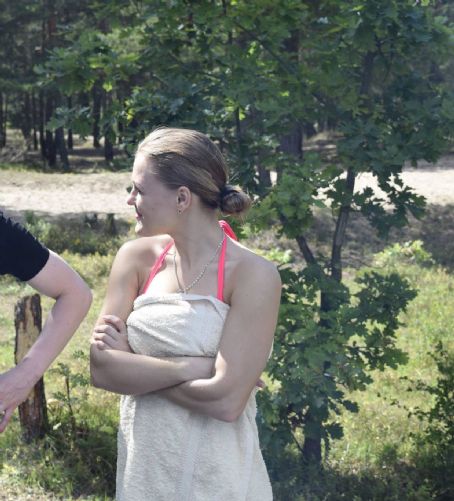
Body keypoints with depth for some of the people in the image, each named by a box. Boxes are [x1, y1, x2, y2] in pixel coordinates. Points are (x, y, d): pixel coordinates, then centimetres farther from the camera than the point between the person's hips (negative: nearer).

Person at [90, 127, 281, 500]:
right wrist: (190, 367, -19)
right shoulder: (137, 258, -2)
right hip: (141, 471, 4)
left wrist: (133, 366, -12)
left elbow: (226, 399, -22)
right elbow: (102, 368, -8)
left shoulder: (253, 275, -16)